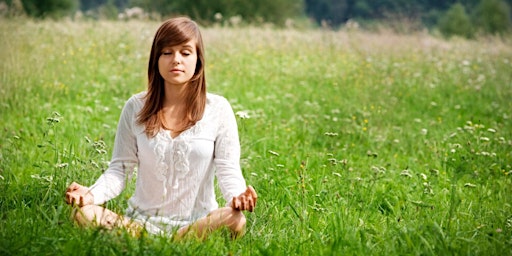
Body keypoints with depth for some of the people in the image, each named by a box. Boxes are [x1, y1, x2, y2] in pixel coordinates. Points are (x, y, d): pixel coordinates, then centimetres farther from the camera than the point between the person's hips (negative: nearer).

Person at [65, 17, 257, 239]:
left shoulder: (218, 109, 0)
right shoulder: (136, 107, 4)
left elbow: (228, 170, -3)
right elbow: (120, 169, 4)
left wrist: (238, 196, -27)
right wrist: (92, 194, -18)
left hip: (197, 223, 0)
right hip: (141, 221, 0)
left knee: (234, 220, -34)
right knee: (85, 214, -26)